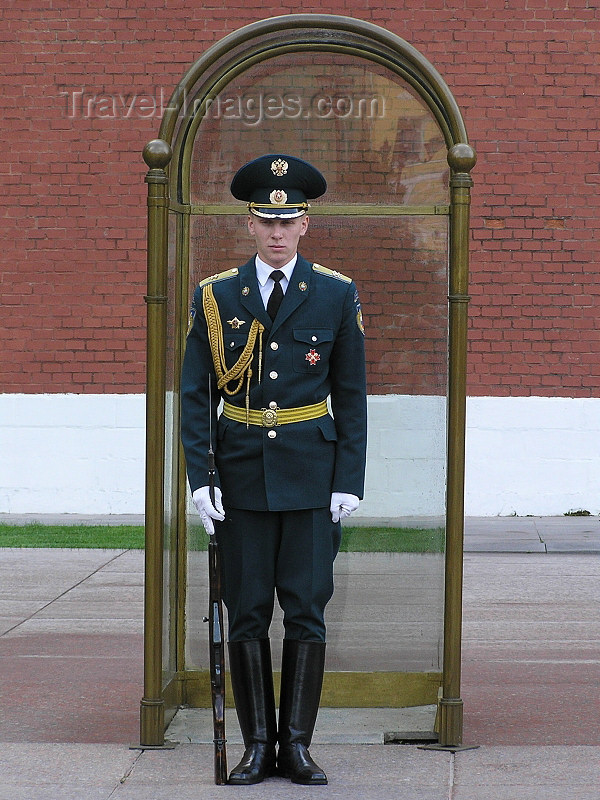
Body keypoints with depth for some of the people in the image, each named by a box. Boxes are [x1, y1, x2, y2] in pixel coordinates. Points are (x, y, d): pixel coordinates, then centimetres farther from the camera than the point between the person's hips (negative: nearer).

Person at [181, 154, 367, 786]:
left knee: (306, 610, 0)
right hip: (241, 473, 1)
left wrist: (349, 481, -3)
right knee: (247, 612, 2)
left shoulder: (337, 296, 2)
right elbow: (195, 395, 4)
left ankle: (297, 743, 6)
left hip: (312, 473, -1)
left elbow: (352, 396, 4)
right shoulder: (215, 297, 3)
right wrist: (199, 479, -5)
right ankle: (258, 745, 9)